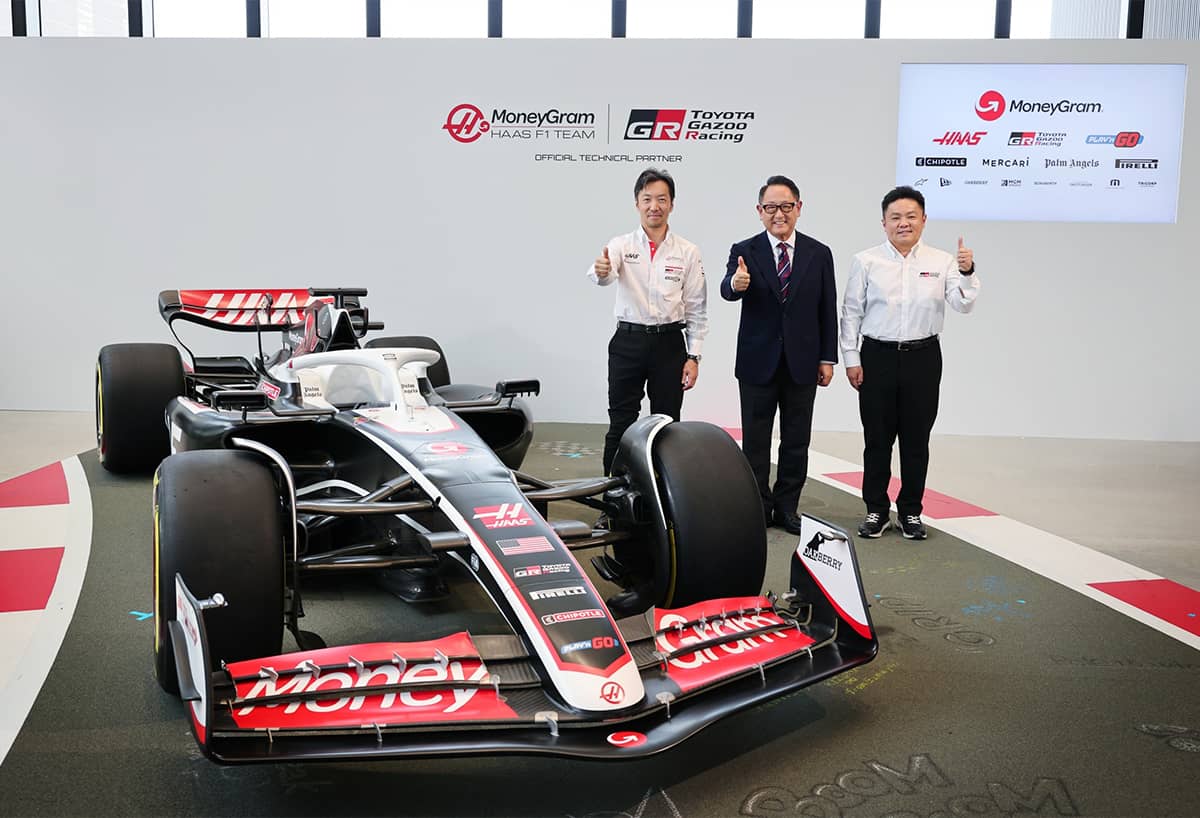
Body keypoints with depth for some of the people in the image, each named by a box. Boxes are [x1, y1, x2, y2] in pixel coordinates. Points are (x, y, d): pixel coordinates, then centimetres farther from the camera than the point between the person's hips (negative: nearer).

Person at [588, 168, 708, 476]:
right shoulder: (621, 245, 0)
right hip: (627, 342, 0)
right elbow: (604, 275, -22)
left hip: (670, 344, 1)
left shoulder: (688, 252, 1)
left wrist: (693, 357, -3)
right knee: (621, 424, 4)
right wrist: (600, 271, -47)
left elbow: (697, 310, 3)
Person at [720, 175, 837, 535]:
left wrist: (827, 358, 1)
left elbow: (828, 311, 5)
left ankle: (787, 508, 21)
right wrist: (736, 283, -44)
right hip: (757, 362, -1)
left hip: (802, 363, 2)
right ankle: (758, 507, 19)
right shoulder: (744, 251, -2)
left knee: (797, 441, 8)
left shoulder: (819, 254, 3)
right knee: (755, 441, 7)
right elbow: (727, 290, -20)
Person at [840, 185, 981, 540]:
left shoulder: (941, 262, 3)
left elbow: (963, 304, -4)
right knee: (877, 438, 6)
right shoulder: (866, 262, 1)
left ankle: (911, 511, 21)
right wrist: (851, 359, -1)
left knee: (916, 439, 8)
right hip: (877, 356, -1)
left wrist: (967, 272, -21)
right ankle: (876, 510, 19)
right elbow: (852, 312, 3)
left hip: (923, 358, 1)